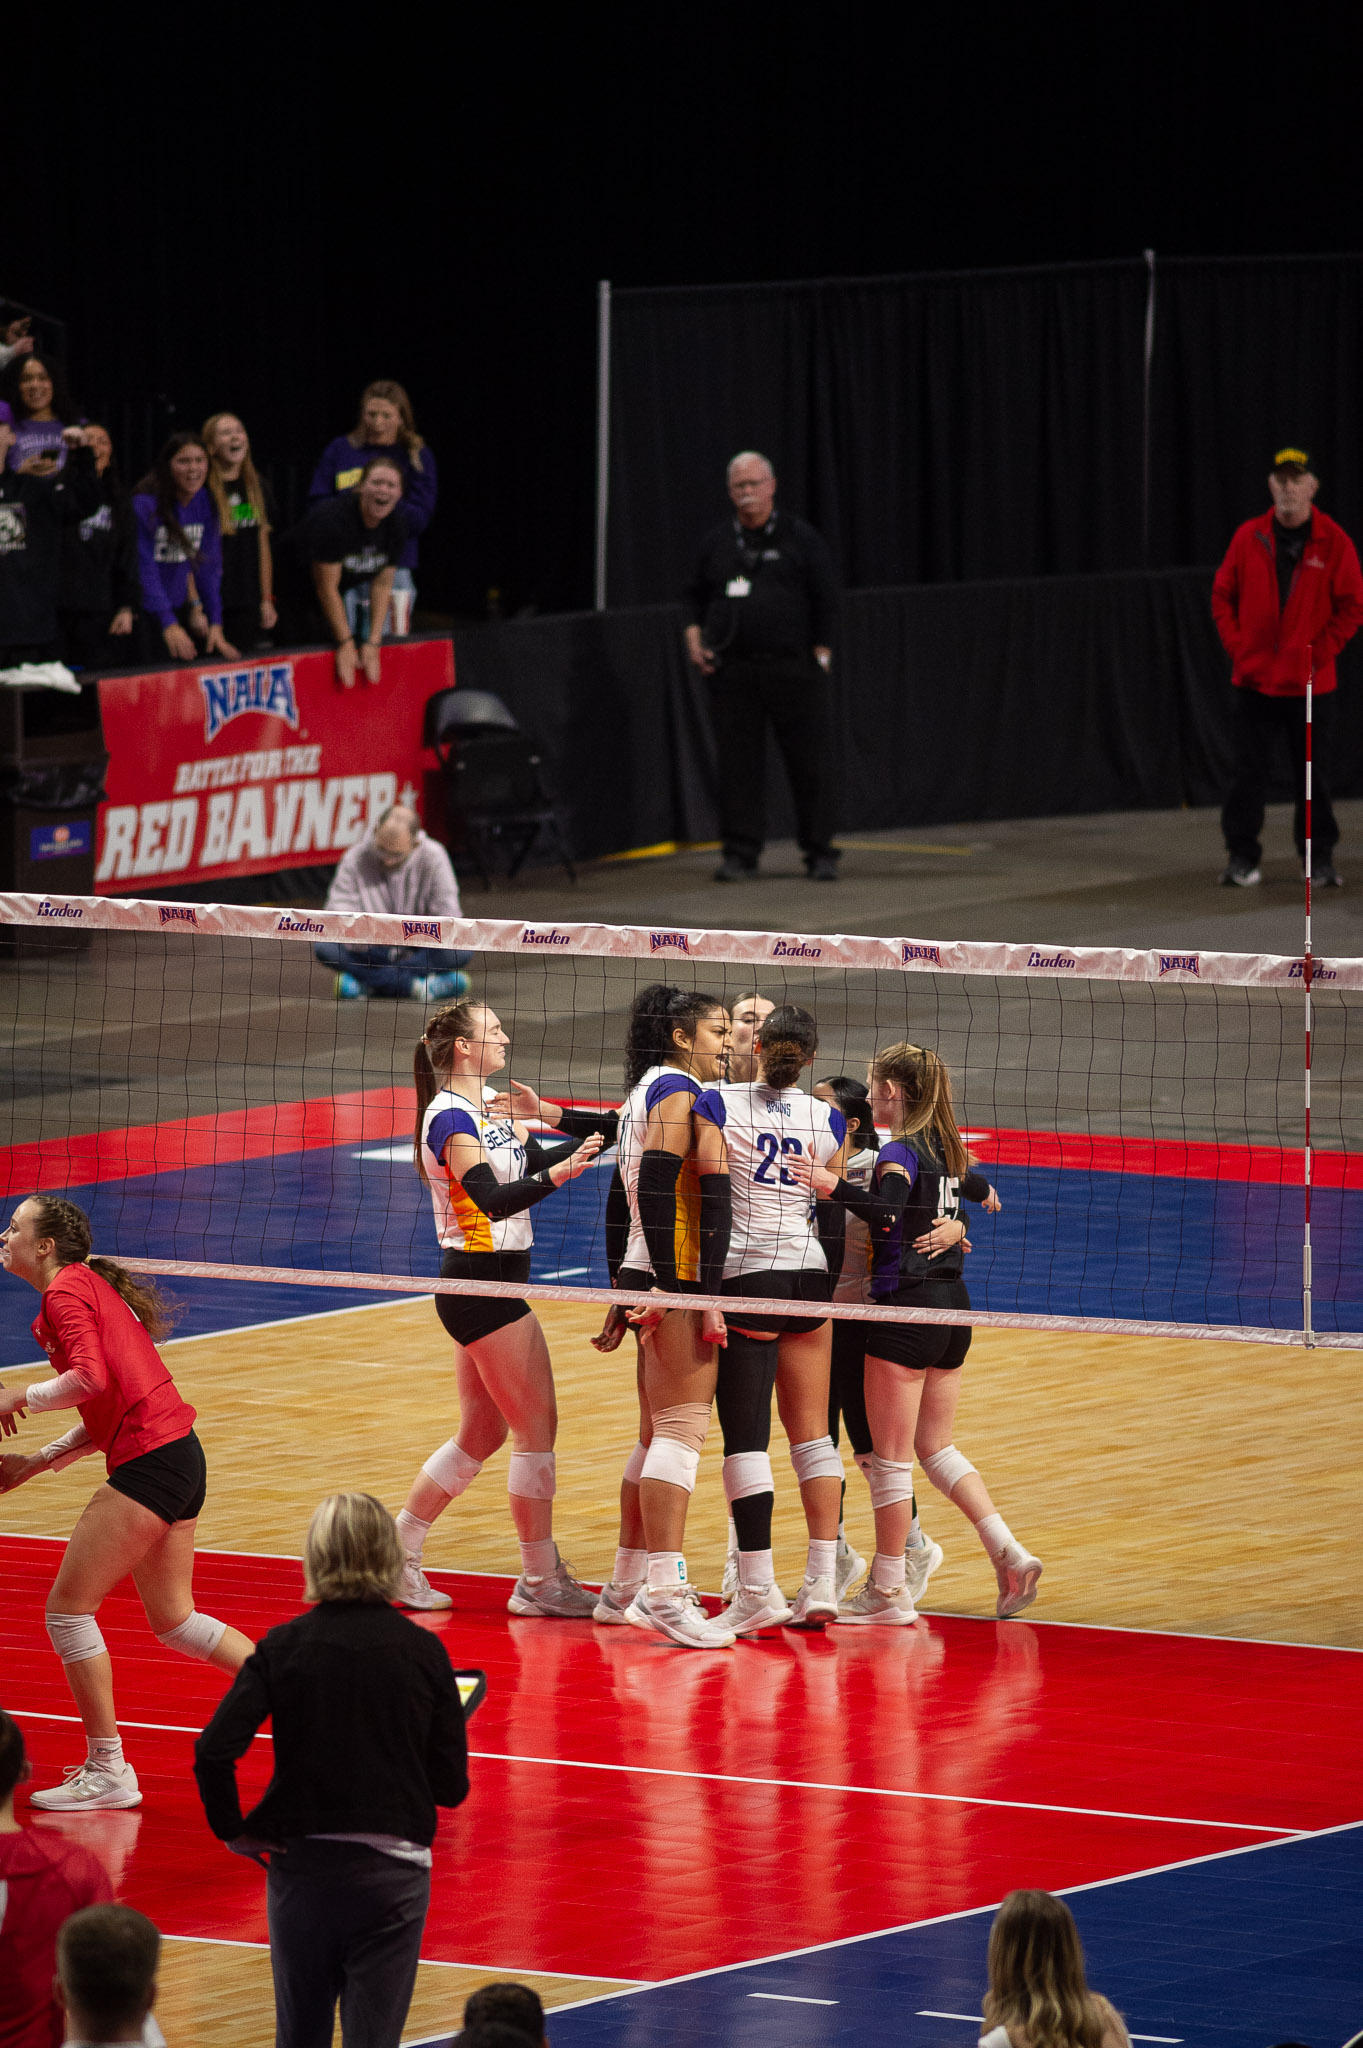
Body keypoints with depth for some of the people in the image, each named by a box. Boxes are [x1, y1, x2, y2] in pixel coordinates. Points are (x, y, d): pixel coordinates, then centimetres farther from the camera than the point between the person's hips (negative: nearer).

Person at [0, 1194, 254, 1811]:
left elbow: (90, 1378, -24)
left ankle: (107, 1771, 0)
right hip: (180, 1456, 10)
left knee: (67, 1609, -3)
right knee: (174, 1622, 18)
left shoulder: (65, 1293, -9)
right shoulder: (96, 1289, 21)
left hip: (149, 1463, -10)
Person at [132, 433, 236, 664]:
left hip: (176, 608, 5)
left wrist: (215, 624, -3)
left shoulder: (206, 504, 2)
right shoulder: (145, 504, -17)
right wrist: (169, 625, -28)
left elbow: (209, 567, 4)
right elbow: (146, 568, -21)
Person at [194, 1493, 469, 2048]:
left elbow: (213, 1751, -14)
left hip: (302, 1865, 1)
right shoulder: (423, 1653, -4)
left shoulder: (282, 1648, -4)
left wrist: (233, 1830, 0)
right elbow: (451, 1787, -1)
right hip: (393, 1869, -1)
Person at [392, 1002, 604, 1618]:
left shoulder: (488, 1106, 13)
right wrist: (557, 1174, -42)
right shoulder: (450, 1117, -16)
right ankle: (540, 1583, 1)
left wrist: (592, 1141, 5)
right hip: (482, 1281, -10)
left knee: (481, 1434, 14)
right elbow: (495, 1199, -27)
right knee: (538, 1429, -5)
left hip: (486, 1286, 10)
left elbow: (534, 1163, 14)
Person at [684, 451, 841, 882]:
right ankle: (741, 852, 6)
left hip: (792, 666, -2)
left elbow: (826, 598, 3)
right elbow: (696, 594, 22)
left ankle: (819, 852, 6)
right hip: (733, 672, 2)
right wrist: (694, 633, 5)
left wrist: (821, 652, -3)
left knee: (809, 764, -1)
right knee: (737, 764, 0)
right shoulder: (717, 542, 12)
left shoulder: (799, 538, 3)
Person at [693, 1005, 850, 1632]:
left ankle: (758, 1592, -6)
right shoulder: (828, 1120, 4)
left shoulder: (718, 1104, -6)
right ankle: (823, 1584, 8)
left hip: (746, 1274, -4)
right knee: (812, 1433, 10)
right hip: (809, 1275, 4)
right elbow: (834, 1212, 11)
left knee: (746, 1436, -2)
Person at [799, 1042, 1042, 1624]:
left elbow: (889, 1211, -33)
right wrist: (983, 1194, 55)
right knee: (936, 1447, 17)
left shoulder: (899, 1153, -13)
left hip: (907, 1308, -8)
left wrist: (834, 1188, -43)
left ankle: (887, 1591, 5)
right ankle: (1010, 1554, 6)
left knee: (889, 1456, 0)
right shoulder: (946, 1149, 11)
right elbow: (973, 1186, 33)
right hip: (953, 1303, 8)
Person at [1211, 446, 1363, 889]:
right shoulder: (1249, 537, 4)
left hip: (1310, 683, -1)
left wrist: (1320, 653, -8)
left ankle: (1319, 858, 12)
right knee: (1248, 772, 0)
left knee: (1313, 775, 4)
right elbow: (1222, 596, 9)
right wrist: (1238, 649, -2)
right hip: (1255, 681, 1)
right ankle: (1242, 857, 5)